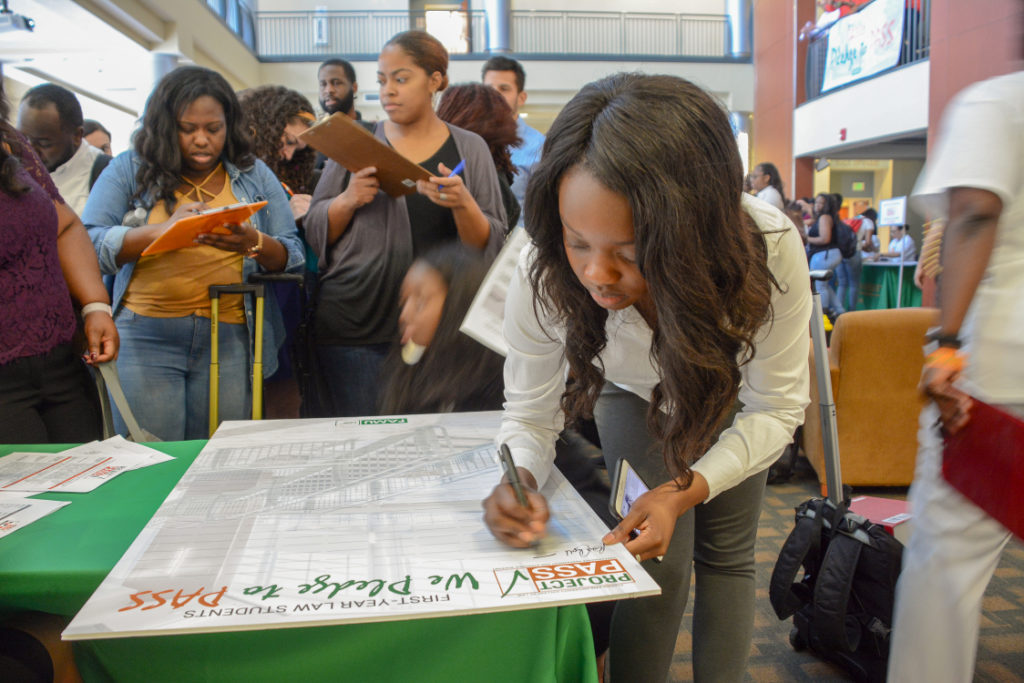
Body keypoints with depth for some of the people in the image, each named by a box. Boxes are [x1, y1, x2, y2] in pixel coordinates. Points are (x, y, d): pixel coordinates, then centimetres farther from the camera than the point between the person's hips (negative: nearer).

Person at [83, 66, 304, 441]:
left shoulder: (254, 175, 11)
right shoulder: (130, 170, 8)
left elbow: (293, 256, 6)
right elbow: (89, 245, -3)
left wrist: (253, 243, -15)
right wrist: (160, 231, -18)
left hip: (230, 339, 1)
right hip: (146, 336, -1)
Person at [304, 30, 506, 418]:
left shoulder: (470, 149, 6)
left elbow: (490, 246, 0)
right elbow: (315, 233, 7)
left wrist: (462, 204, -18)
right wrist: (349, 200, -12)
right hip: (354, 328, 0)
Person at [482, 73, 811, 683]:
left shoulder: (769, 249, -39)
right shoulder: (545, 276, -37)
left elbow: (776, 407, -25)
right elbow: (530, 413, -21)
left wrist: (685, 491, -39)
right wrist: (521, 480, -43)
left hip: (734, 400, 1)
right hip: (638, 400, 0)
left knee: (727, 558, 10)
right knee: (658, 562, -7)